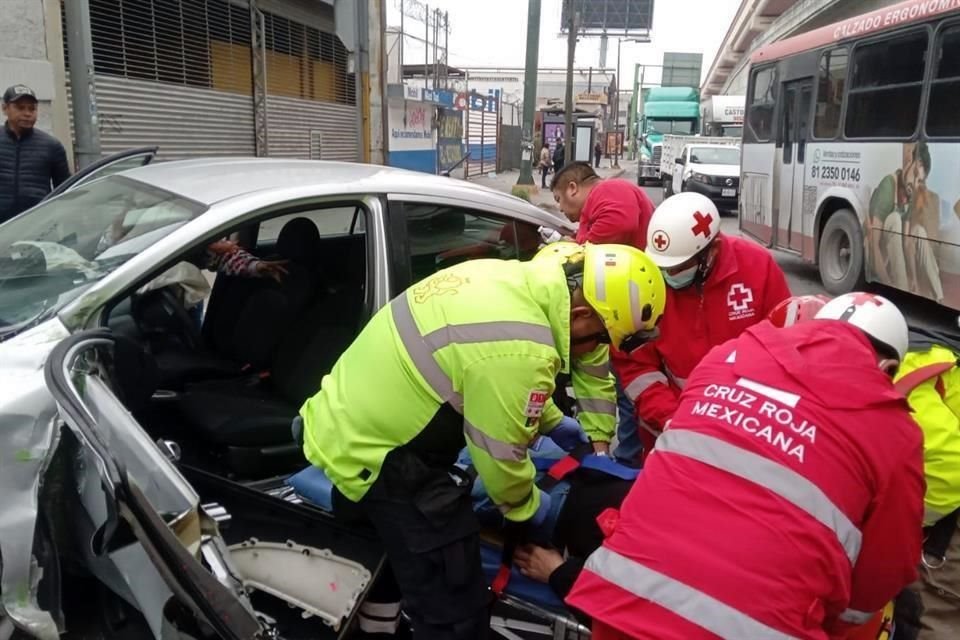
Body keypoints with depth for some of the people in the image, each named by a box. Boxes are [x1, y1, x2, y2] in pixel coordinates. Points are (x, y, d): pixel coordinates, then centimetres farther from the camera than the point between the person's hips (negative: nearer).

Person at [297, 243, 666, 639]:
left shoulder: (518, 280, -2)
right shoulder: (520, 351, -31)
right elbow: (500, 456, -18)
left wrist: (552, 421, 23)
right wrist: (528, 506, 1)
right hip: (374, 455, -10)